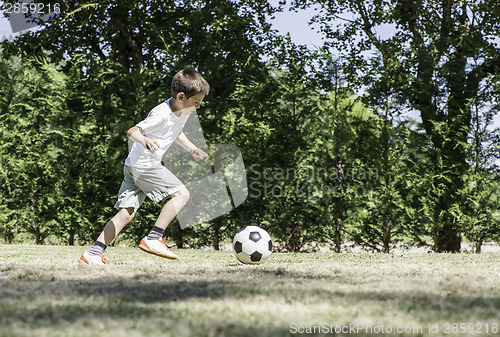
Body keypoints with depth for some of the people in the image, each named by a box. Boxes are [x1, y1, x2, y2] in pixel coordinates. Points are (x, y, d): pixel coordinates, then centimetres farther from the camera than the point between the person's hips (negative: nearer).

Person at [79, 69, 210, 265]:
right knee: (182, 193, -12)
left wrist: (192, 149, 22)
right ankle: (153, 239, -12)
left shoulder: (184, 110, 10)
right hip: (143, 163, -9)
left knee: (127, 213, 4)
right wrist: (145, 141, -44)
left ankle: (94, 253, 1)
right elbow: (131, 132, -25)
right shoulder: (162, 114, -20)